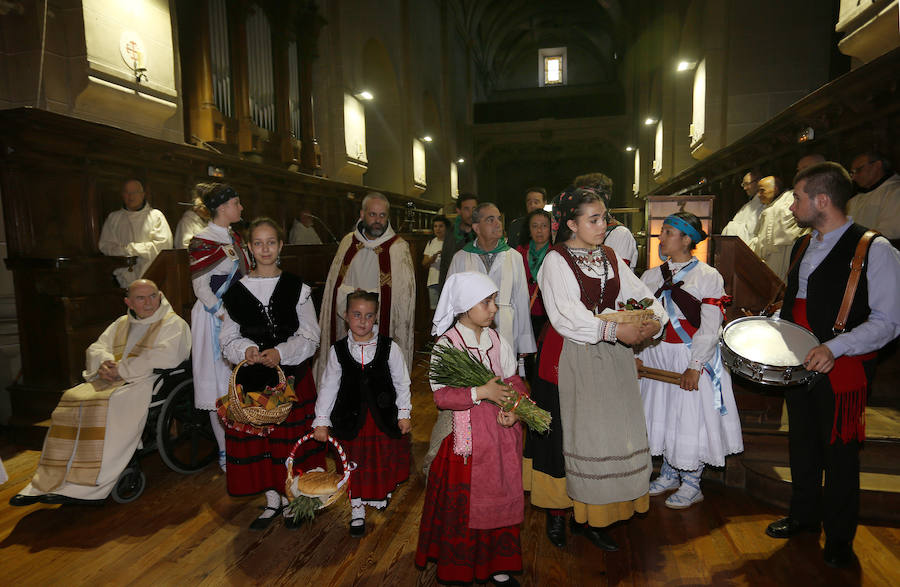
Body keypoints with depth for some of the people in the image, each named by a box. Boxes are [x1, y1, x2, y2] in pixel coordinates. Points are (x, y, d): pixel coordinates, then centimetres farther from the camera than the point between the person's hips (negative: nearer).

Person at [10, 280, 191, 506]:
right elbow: (97, 347, 18)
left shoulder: (173, 324, 0)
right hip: (114, 381, 7)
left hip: (148, 382, -7)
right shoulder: (122, 324, 23)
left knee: (104, 405, -30)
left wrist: (122, 369, -14)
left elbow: (165, 357, -15)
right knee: (72, 400, -16)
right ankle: (50, 482, -12)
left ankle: (88, 488, -27)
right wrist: (104, 362, -7)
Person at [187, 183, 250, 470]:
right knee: (219, 384, 1)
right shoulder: (202, 241, -11)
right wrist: (225, 316, -17)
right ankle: (225, 452, 13)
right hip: (215, 317, -7)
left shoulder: (234, 237, 12)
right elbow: (200, 287, -13)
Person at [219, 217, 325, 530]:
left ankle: (291, 498, 28)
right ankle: (272, 500, 29)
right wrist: (246, 350, -15)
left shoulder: (296, 288, -2)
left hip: (292, 372, -1)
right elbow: (228, 337, 6)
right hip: (253, 375, 2)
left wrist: (281, 352, -17)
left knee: (291, 436, 6)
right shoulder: (237, 291, 3)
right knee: (257, 437, 9)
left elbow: (310, 335, -2)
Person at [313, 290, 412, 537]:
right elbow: (328, 386, 0)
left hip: (383, 417, 0)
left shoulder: (389, 347, -9)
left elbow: (402, 382, -1)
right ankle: (357, 510, 32)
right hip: (351, 417, 0)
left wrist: (403, 414, -2)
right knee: (355, 465, 12)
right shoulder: (338, 350, -7)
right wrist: (321, 420, -1)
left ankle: (381, 496, 45)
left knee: (384, 460, 16)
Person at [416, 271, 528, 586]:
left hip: (500, 433, 5)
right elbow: (441, 395, -17)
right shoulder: (446, 344, -12)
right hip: (465, 436, -5)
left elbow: (514, 380, 8)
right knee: (464, 504, 6)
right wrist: (480, 392, -25)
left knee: (500, 498, 13)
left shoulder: (497, 340, 4)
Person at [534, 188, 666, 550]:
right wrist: (614, 330, -28)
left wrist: (654, 320, -19)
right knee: (569, 433, 4)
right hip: (570, 359, -6)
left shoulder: (611, 258, 12)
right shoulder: (556, 260, -8)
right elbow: (565, 314, -19)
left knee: (608, 432, 8)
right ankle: (557, 511, 23)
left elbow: (637, 292, 2)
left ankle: (589, 517, 23)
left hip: (610, 358, 6)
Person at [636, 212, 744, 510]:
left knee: (691, 419, 3)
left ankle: (691, 485, 22)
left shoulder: (709, 277, -7)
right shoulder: (651, 276, 7)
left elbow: (710, 328, -12)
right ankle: (669, 474, 33)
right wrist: (636, 354, -1)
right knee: (663, 415, 14)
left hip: (691, 359, -5)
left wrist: (694, 367, -17)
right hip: (655, 357, 5)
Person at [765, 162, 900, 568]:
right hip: (798, 364, 7)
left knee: (839, 451, 7)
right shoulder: (802, 247, 10)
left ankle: (839, 537, 26)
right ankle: (804, 516, 37)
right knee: (802, 441, 17)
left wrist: (834, 348, -26)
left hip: (843, 369, -6)